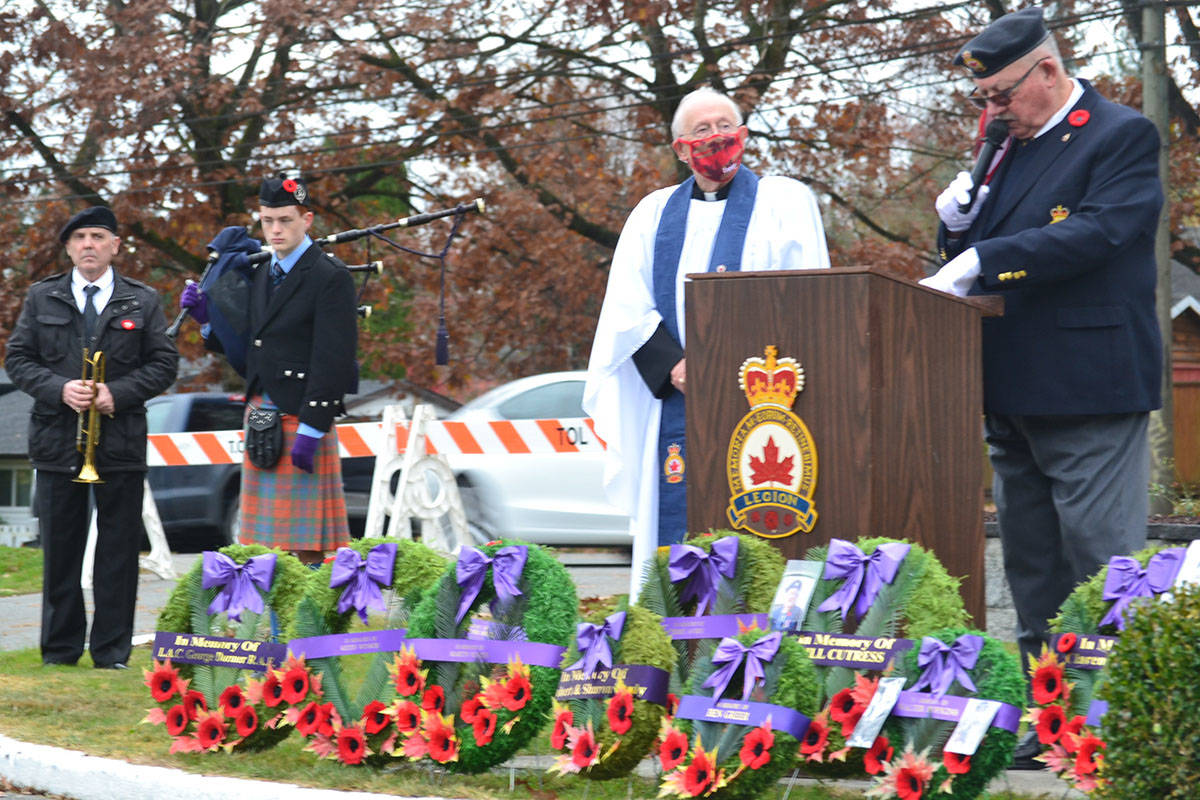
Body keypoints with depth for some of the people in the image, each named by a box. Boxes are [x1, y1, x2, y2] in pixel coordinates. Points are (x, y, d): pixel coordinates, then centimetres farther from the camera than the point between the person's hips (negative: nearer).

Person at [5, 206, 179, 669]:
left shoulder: (143, 302, 7)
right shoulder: (42, 299, 10)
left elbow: (164, 364, 4)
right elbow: (17, 358, 6)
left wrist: (117, 393, -11)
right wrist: (59, 389, -11)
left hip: (121, 439, -1)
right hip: (56, 440, 1)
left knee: (118, 550, 0)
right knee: (59, 550, 3)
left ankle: (112, 652, 7)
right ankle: (60, 650, 11)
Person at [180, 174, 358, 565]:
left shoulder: (330, 277, -8)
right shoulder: (261, 275, 16)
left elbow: (333, 360, -14)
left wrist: (311, 429, -19)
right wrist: (206, 316, 6)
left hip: (303, 419, -7)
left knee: (305, 546, -7)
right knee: (266, 544, 7)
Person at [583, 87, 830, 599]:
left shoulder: (785, 201, 10)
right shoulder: (654, 214, 19)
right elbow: (627, 307, 9)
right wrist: (675, 367, -7)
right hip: (676, 399, 3)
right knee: (677, 528, -3)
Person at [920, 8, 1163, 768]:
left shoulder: (1123, 137, -7)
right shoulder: (1013, 150, 17)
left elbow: (1095, 234, -20)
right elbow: (982, 257, 21)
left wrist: (980, 260, -24)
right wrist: (958, 226, -2)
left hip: (1090, 392, -9)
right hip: (1015, 394, 9)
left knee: (1101, 570, -7)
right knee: (1033, 573, 13)